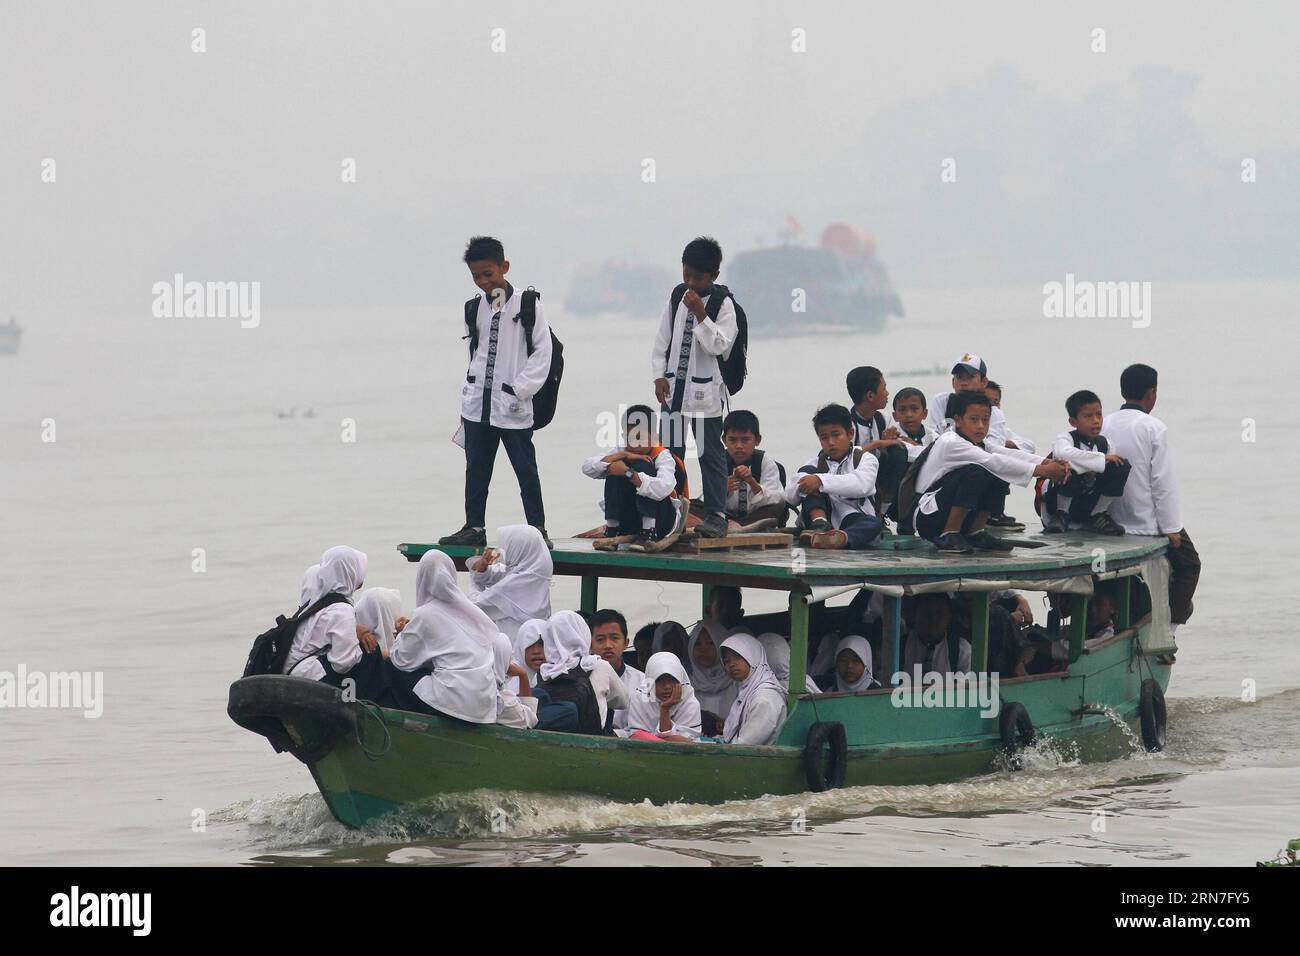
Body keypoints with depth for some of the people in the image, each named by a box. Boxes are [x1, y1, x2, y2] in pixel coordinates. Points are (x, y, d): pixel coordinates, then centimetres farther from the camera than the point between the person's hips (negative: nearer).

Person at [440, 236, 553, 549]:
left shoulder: (527, 305, -5)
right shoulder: (475, 308, 10)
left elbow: (542, 352, -6)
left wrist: (520, 390, -13)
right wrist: (467, 399, 13)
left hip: (513, 406, -5)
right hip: (478, 405, 5)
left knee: (526, 470, -1)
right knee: (476, 470, 8)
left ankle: (537, 528, 5)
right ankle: (474, 527, 14)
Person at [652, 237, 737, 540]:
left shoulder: (723, 304, -7)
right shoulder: (677, 296, 9)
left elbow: (720, 346, -15)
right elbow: (662, 339, 12)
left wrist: (700, 315, -22)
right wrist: (660, 375, 3)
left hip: (705, 390, -5)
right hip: (673, 387, 5)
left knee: (710, 453, -3)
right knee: (670, 451, 8)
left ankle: (716, 515, -1)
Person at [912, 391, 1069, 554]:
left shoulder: (979, 443, 8)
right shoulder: (950, 443, -21)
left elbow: (1009, 454, -6)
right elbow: (992, 461, -29)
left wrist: (1045, 463, -25)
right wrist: (1041, 471, -33)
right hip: (929, 517, -9)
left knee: (999, 476, -2)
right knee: (975, 472, -27)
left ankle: (975, 532, 3)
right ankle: (948, 536, -19)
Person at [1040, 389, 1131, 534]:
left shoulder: (1104, 443, 2)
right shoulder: (1065, 438, -15)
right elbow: (1063, 453, -40)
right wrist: (1103, 458, -37)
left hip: (1090, 505, 5)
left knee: (1123, 466, -13)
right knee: (1066, 468, -37)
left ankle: (1097, 516, 4)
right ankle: (1060, 516, -8)